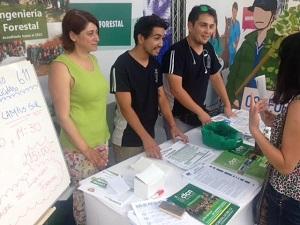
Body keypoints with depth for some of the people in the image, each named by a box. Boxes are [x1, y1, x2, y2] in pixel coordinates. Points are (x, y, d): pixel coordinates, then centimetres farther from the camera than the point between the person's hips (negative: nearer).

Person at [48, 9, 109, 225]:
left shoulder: (92, 59, 5)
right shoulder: (62, 66, -17)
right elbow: (63, 116, -17)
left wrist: (103, 136, 16)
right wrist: (86, 150, -15)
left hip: (101, 139, 7)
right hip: (79, 147, -6)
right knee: (86, 196, 10)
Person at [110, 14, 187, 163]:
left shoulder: (155, 64, 3)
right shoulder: (121, 66, -19)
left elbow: (161, 96, 6)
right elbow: (126, 107, -21)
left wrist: (173, 126, -4)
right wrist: (146, 138, -26)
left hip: (149, 134, 7)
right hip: (127, 140, -6)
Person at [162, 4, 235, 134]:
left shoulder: (209, 48, 2)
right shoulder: (177, 51, -19)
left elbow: (216, 77, 14)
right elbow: (176, 89, -23)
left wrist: (227, 105, 10)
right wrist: (200, 112, -20)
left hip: (199, 115, 6)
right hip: (179, 118, -6)